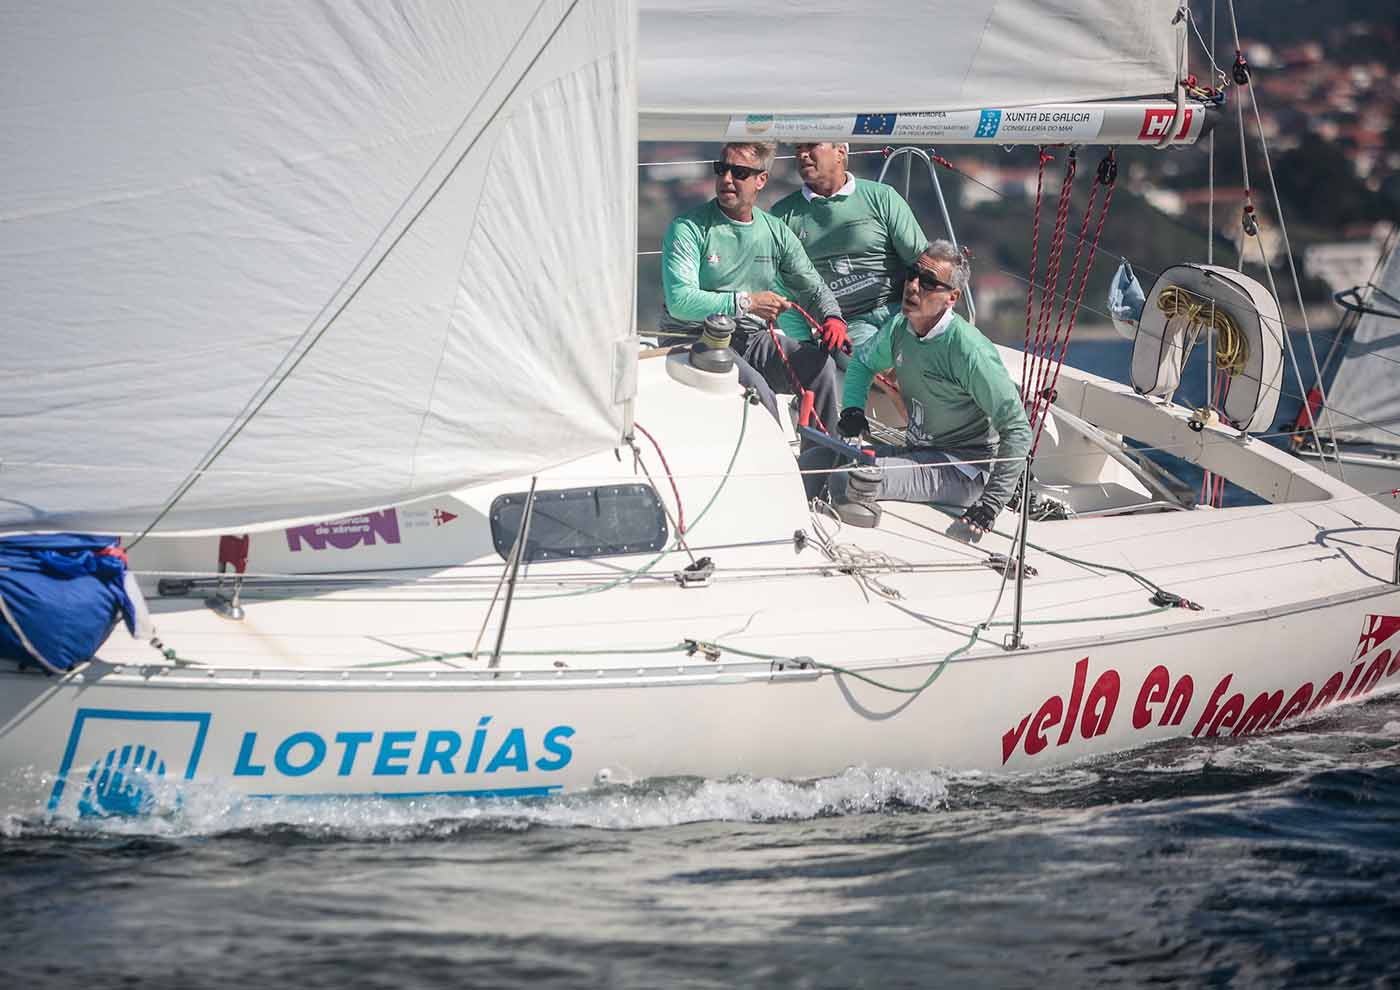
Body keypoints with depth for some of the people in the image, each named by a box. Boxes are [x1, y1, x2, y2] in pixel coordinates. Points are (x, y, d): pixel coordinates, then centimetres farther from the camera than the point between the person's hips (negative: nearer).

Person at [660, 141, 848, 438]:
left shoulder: (776, 232, 10)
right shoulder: (688, 229, -7)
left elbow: (814, 288, 17)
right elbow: (679, 300, -19)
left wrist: (832, 318, -7)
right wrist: (746, 302, -23)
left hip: (753, 338, 5)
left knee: (820, 364, -18)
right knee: (756, 387, -31)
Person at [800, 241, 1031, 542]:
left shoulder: (969, 349, -21)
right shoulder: (898, 327, 2)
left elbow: (1017, 430, -18)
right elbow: (863, 363, 26)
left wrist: (990, 506, -22)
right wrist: (853, 410, 4)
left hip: (963, 470, -8)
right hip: (916, 452, 8)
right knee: (814, 461, -6)